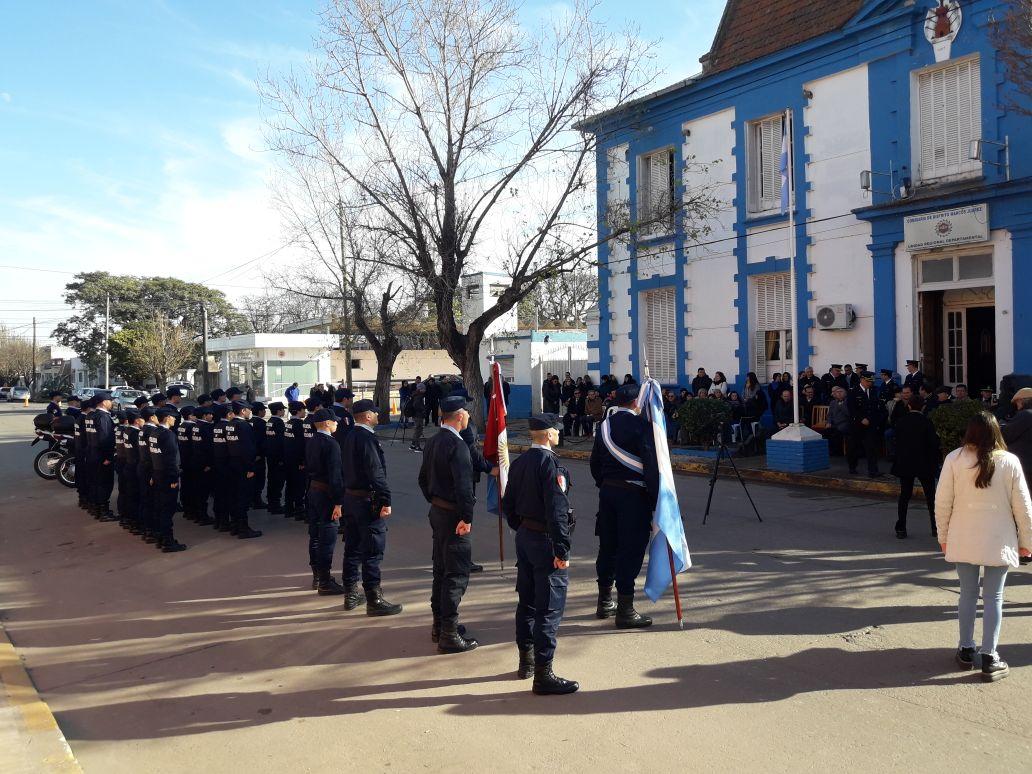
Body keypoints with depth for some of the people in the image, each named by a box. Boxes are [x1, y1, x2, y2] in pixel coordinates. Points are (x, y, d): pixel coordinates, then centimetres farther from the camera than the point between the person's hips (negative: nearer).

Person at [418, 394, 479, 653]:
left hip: (437, 512, 10)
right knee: (456, 575, -3)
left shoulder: (433, 442, 9)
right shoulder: (457, 445, -20)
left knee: (441, 570, 18)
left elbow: (423, 479, 18)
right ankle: (449, 635, 2)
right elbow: (464, 486, -25)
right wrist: (466, 518, -19)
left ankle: (439, 625, 29)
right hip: (453, 516, -9)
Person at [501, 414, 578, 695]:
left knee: (527, 601, 18)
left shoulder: (519, 462, 7)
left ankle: (526, 661, 31)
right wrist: (562, 549, -21)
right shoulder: (550, 462, -18)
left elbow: (508, 505, 14)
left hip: (524, 537, 9)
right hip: (546, 540, -9)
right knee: (549, 607, -3)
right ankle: (543, 673, 0)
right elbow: (557, 509, -22)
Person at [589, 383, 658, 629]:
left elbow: (595, 463, 15)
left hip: (607, 491, 7)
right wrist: (655, 498, -12)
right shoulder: (639, 425, -13)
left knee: (608, 546, 15)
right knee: (631, 550, -2)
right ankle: (625, 610, 2)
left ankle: (604, 601, 27)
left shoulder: (604, 425, 9)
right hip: (633, 494, -7)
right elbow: (651, 464, -16)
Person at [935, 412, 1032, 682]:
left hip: (963, 539, 1)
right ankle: (989, 659, 7)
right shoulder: (1009, 461, -6)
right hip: (999, 541, -1)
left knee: (968, 594, 13)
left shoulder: (954, 459, -7)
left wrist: (944, 536, 8)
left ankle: (966, 651, 21)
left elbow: (942, 501, -4)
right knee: (994, 598, 7)